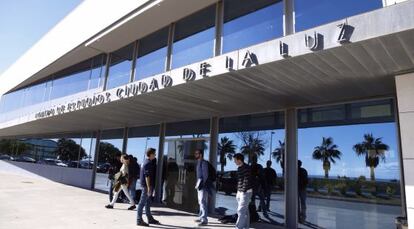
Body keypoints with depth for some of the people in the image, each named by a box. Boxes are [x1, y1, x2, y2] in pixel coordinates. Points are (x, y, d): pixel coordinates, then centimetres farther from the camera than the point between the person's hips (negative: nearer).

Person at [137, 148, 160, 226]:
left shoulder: (147, 162, 15)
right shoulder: (148, 163, -17)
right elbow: (147, 176, -22)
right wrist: (148, 187, -23)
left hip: (148, 185, 10)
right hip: (147, 185, -10)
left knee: (148, 202, 16)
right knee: (142, 202, -3)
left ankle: (150, 218, 26)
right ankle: (139, 220, 4)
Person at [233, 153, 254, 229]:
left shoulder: (246, 168, -17)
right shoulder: (239, 168, 12)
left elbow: (246, 181, -20)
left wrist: (243, 191, -20)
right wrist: (238, 191, 17)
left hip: (246, 192, -9)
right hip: (240, 192, 9)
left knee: (241, 210, -9)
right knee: (245, 210, 14)